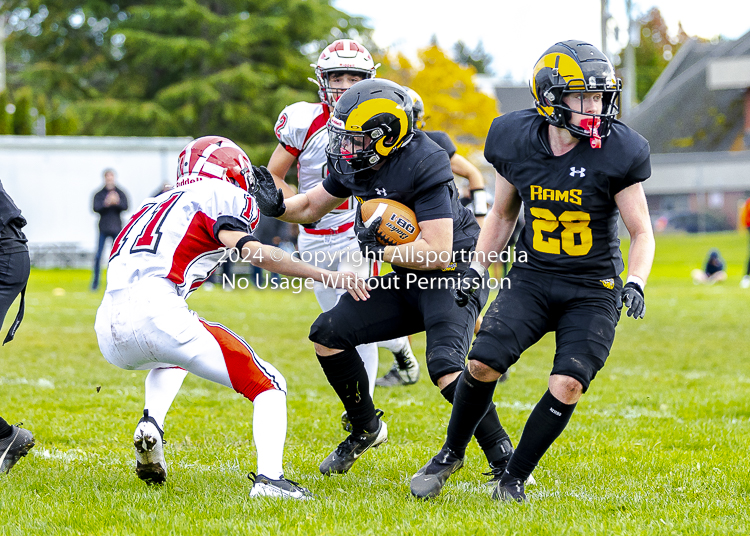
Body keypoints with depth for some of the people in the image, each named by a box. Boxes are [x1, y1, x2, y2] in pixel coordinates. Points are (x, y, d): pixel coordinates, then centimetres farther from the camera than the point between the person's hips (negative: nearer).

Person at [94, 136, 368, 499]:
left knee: (172, 359, 41)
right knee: (267, 386, 6)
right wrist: (328, 276, -12)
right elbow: (249, 250, -9)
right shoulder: (219, 195, 9)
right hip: (155, 315, -7)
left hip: (110, 331, 7)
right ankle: (269, 477, -17)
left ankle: (151, 423, 13)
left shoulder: (155, 206, 30)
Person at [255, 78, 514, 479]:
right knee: (328, 334, 2)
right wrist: (277, 206, -5)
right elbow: (311, 207, 16)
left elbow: (437, 252, -29)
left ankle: (504, 460, -16)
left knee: (446, 369, -29)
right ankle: (366, 428, 21)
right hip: (408, 281, 9)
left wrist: (380, 250, -23)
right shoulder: (355, 164, -1)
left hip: (452, 278, -9)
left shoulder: (423, 166, -26)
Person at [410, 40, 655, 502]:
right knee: (483, 364, -14)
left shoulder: (617, 153, -12)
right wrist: (477, 269, 5)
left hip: (593, 289, -2)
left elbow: (642, 232, -5)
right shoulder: (517, 142, -4)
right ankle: (451, 454, 13)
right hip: (532, 278, 2)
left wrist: (635, 282, -21)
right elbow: (503, 213, 13)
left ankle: (515, 477, 3)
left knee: (568, 386, -17)